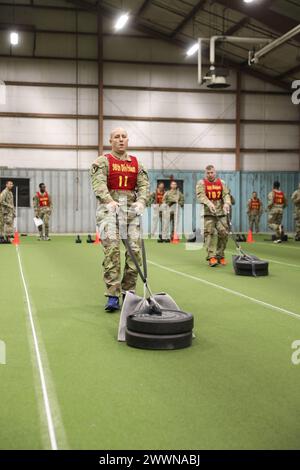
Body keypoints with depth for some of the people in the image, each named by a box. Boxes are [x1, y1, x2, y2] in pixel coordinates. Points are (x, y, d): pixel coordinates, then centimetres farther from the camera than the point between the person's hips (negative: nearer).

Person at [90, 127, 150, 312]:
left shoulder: (136, 163, 17)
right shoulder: (103, 161, 5)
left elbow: (144, 184, 7)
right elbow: (99, 183, -11)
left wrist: (141, 201, -14)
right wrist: (109, 200, -29)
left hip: (131, 207, 4)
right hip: (109, 207, -4)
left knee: (135, 249, -3)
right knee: (112, 248, -15)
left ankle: (128, 292, 11)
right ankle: (113, 296, -12)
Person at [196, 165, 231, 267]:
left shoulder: (221, 183, 15)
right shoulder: (201, 183, 4)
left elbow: (226, 194, 6)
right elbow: (201, 195, -10)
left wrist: (227, 203, -15)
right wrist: (209, 204, -27)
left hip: (221, 212, 3)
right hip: (208, 213, -3)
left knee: (224, 233, -2)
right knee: (210, 233, -12)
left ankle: (220, 256, 12)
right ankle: (211, 257, -12)